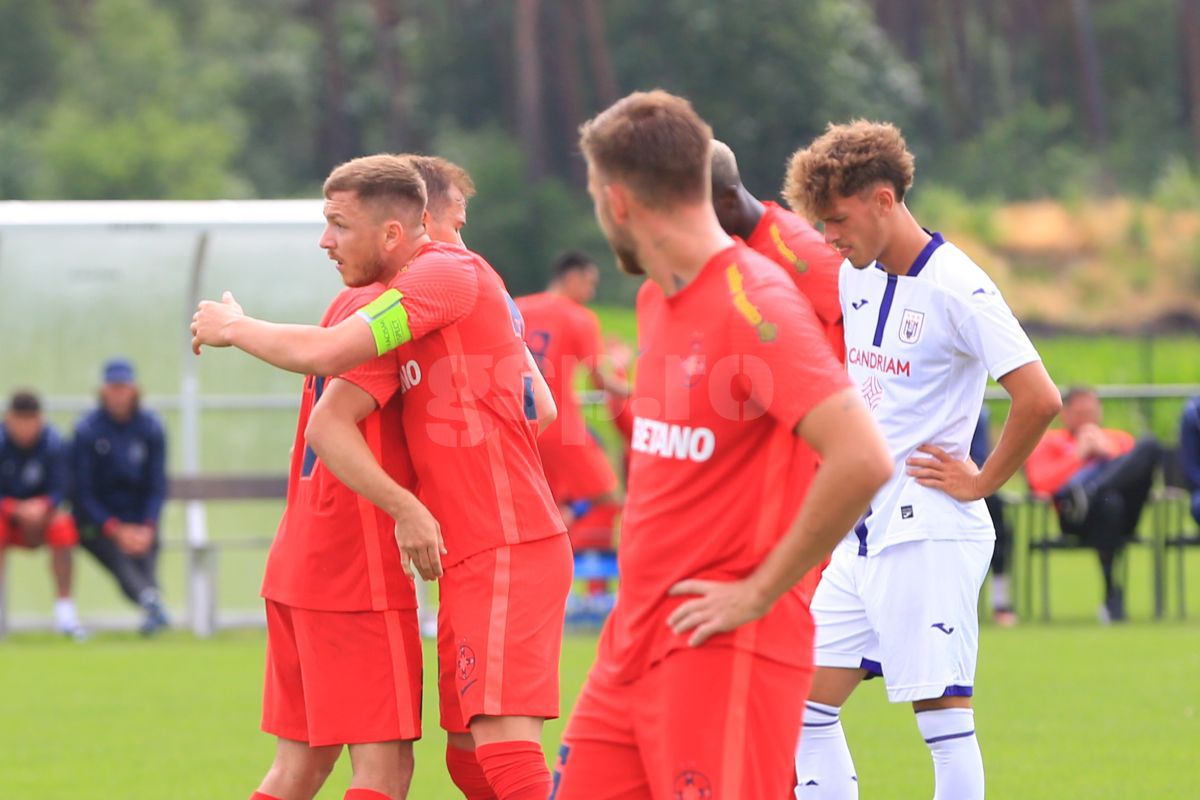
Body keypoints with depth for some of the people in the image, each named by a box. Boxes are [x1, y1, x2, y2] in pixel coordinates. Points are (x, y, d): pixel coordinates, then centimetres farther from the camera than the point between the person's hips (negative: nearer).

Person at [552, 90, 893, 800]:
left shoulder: (755, 307, -16)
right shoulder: (656, 301, 13)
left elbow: (861, 461, -27)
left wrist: (759, 592, -19)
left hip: (723, 653, -9)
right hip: (634, 637, 9)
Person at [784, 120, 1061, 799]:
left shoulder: (956, 288, -15)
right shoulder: (856, 278, 10)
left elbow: (1040, 398, -23)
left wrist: (982, 483, -13)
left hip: (928, 535, -9)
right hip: (860, 536, 9)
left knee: (943, 716, -6)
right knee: (805, 708, 6)